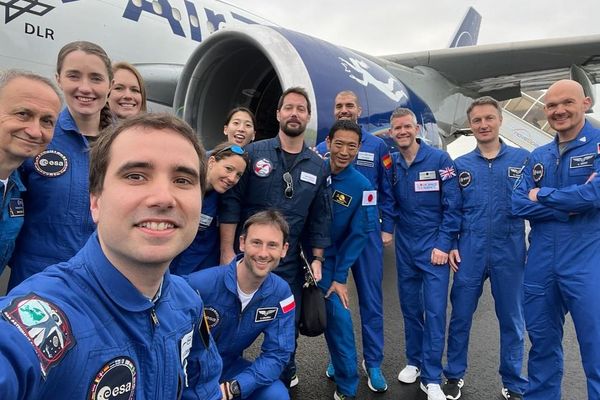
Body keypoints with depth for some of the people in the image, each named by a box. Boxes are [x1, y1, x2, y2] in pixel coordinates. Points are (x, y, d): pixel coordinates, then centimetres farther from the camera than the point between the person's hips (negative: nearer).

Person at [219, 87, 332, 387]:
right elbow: (231, 202, -7)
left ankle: (285, 377, 41)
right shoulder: (254, 153, -5)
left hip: (289, 262, 3)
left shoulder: (317, 166, 4)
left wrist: (317, 258, 4)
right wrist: (227, 251, -12)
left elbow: (321, 217, 8)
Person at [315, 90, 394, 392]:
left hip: (367, 232, -1)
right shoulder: (321, 150, 4)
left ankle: (373, 364, 22)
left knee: (371, 300, 6)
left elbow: (387, 191, 2)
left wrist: (387, 228, -2)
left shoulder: (377, 147, 1)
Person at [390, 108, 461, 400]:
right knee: (410, 307, 12)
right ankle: (414, 361, 31)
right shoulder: (390, 164, 2)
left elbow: (453, 205, -9)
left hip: (434, 247, -3)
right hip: (405, 247, 4)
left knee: (434, 311, -3)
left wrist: (444, 244, -12)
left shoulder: (440, 159, -7)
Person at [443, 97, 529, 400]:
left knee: (512, 320, 12)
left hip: (510, 253, 0)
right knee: (460, 316, 9)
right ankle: (455, 375, 29)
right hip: (469, 253, 1)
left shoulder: (523, 159, 2)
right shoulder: (460, 165, 5)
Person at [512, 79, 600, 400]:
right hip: (540, 263, 5)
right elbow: (518, 204, 0)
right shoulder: (538, 157, 11)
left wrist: (543, 196, -7)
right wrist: (569, 205, -13)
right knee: (542, 341, 17)